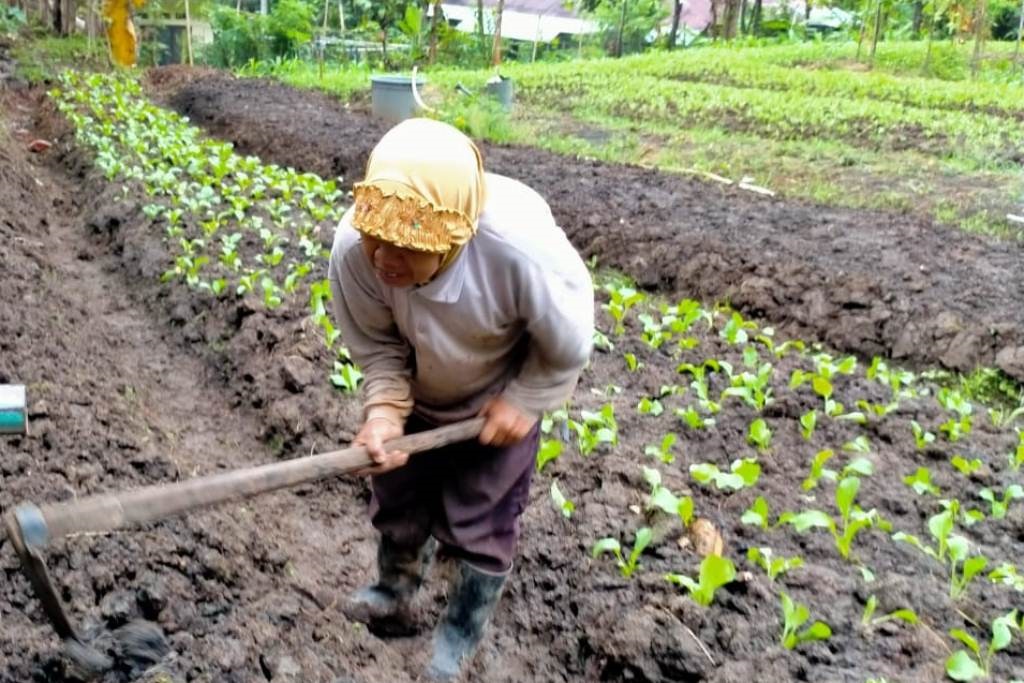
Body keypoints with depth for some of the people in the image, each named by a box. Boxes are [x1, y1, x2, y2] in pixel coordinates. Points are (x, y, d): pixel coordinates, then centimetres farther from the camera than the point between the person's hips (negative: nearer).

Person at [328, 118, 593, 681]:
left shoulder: (521, 247, -44)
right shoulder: (353, 246, -36)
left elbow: (568, 347, -23)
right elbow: (376, 346, -17)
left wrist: (523, 402, -15)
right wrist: (384, 410, -32)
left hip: (500, 397, -3)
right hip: (418, 393, 3)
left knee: (478, 524, 8)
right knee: (396, 494, 21)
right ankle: (393, 592, 53)